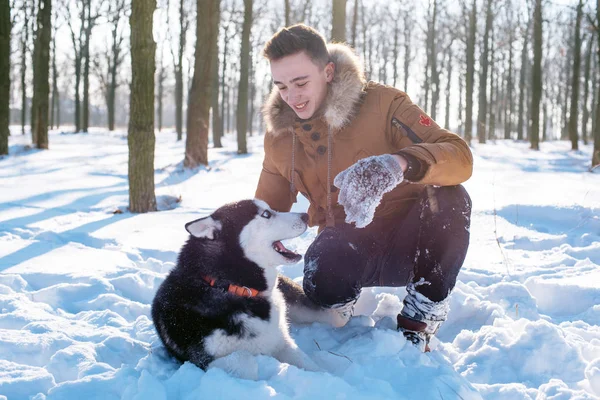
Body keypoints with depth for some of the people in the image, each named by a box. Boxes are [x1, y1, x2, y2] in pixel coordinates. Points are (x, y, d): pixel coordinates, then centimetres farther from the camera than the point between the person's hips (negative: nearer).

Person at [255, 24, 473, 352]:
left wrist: (399, 163, -49)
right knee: (321, 282, -36)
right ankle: (342, 303, 5)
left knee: (449, 198, -34)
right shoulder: (279, 137, 1)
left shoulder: (381, 104, -14)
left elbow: (460, 157, -28)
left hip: (408, 245, -1)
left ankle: (419, 322, -13)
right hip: (348, 246, 1)